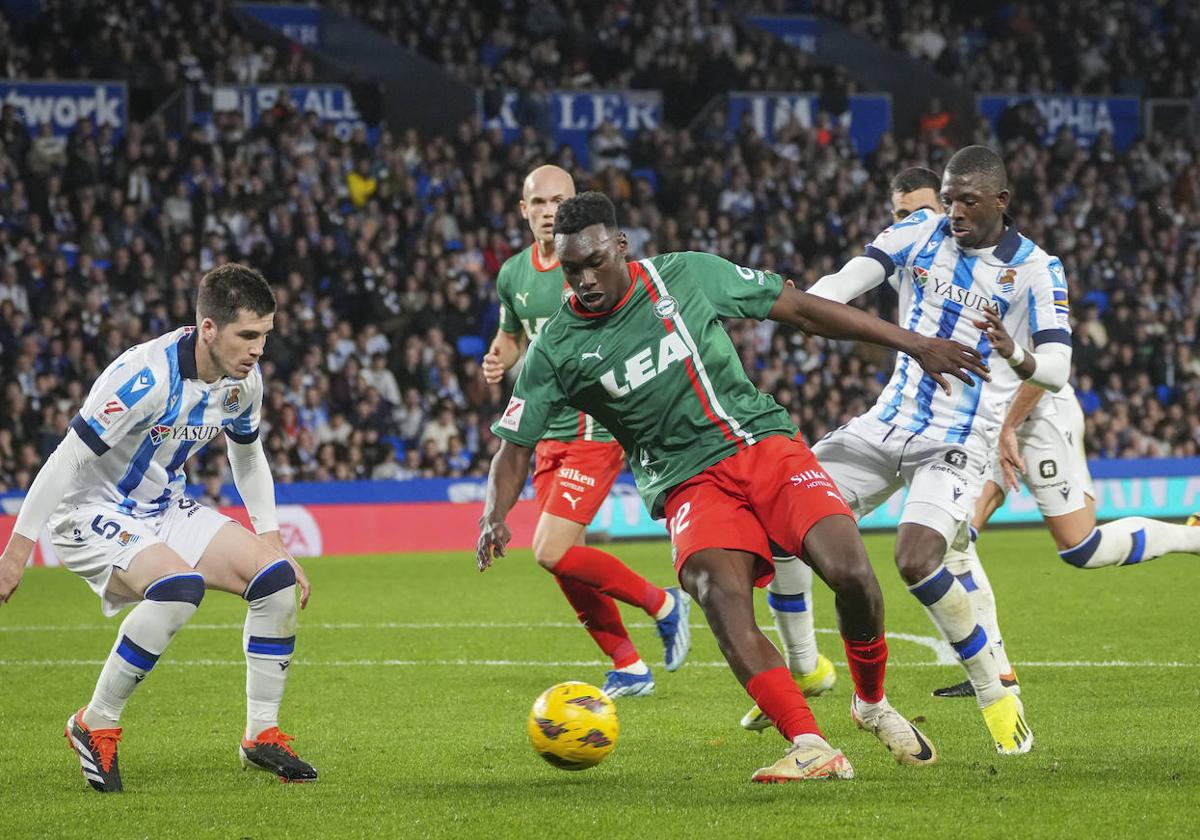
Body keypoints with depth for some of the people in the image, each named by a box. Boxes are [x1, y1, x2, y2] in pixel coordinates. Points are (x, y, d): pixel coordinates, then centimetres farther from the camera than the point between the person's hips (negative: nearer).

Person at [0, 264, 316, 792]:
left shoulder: (243, 381, -5)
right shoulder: (145, 377, -30)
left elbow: (248, 458, 15)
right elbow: (67, 460, -26)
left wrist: (275, 546, 12)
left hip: (162, 508, 8)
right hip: (91, 513, -8)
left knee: (276, 579, -6)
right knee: (180, 586, -34)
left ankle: (262, 736, 6)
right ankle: (95, 725, -17)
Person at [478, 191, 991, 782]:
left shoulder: (684, 276, 0)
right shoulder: (556, 349, 0)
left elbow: (802, 310, 6)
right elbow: (515, 445, 4)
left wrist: (915, 345, 7)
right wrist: (494, 517, -17)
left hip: (765, 446, 0)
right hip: (689, 481, 0)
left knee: (849, 572, -22)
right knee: (720, 597, -31)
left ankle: (873, 703, 7)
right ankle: (811, 750, -34)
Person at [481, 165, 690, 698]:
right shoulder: (513, 274, 9)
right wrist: (498, 360, 2)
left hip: (597, 430, -7)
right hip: (548, 432, 7)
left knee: (551, 552, -16)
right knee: (565, 565, 5)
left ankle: (662, 604, 2)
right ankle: (628, 669, 19)